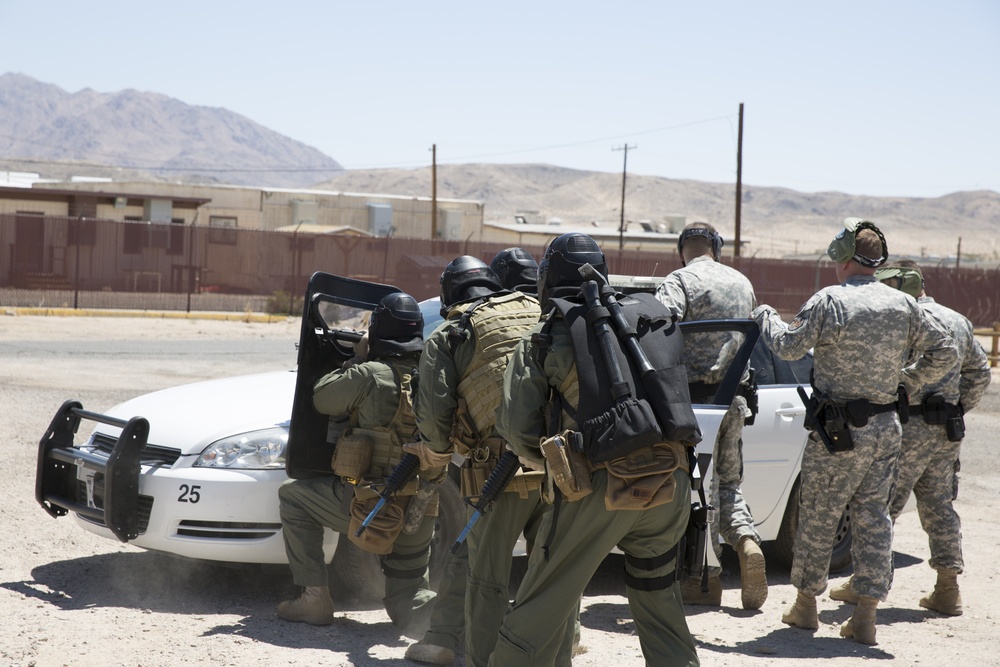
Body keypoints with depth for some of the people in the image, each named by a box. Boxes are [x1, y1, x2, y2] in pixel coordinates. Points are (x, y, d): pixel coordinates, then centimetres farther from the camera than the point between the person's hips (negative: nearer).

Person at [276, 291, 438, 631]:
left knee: (292, 495, 18)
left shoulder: (370, 376, -13)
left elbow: (322, 398, 1)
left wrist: (359, 361, 14)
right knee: (406, 602, 22)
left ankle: (315, 599, 14)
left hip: (369, 504, -6)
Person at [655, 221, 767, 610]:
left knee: (700, 486, 2)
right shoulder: (742, 283, 13)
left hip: (697, 395, -6)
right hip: (735, 396, 6)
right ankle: (746, 539, -5)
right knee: (728, 482, 19)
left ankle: (706, 578, 5)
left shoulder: (681, 281, -7)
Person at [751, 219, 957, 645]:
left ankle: (805, 605, 20)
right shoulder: (903, 305, 3)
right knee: (873, 517, 9)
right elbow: (944, 352, 6)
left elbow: (789, 347, -8)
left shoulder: (829, 301, -12)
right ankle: (865, 616, 7)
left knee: (817, 516, 8)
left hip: (839, 429, -5)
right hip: (886, 427, 5)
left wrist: (766, 317, 10)